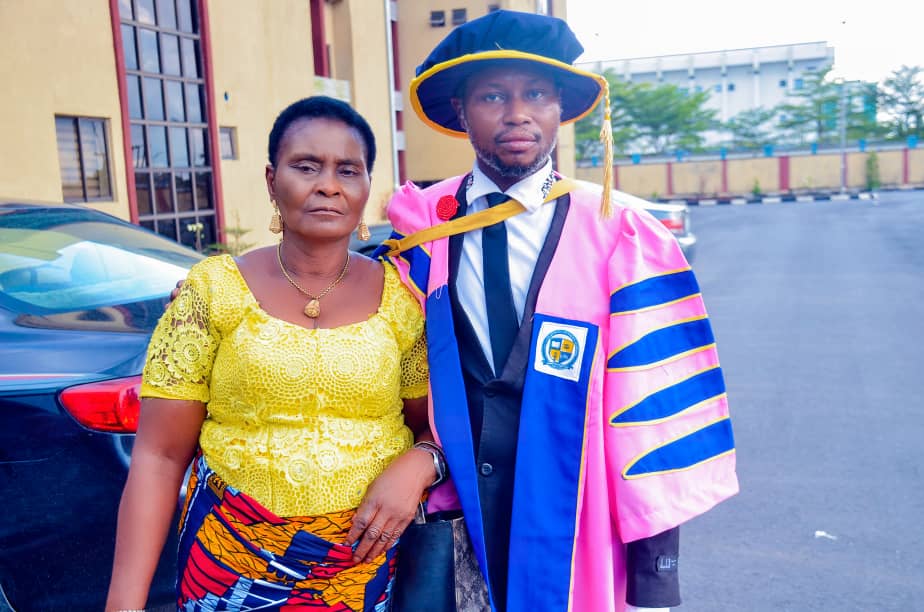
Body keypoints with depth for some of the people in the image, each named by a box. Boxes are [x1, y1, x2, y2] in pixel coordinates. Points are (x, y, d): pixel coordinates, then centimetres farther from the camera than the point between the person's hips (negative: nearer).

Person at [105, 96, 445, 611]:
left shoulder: (400, 298, -3)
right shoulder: (213, 290, -7)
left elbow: (434, 424, 6)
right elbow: (159, 457, -7)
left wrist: (419, 463, -16)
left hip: (372, 560, 2)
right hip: (233, 564, -1)